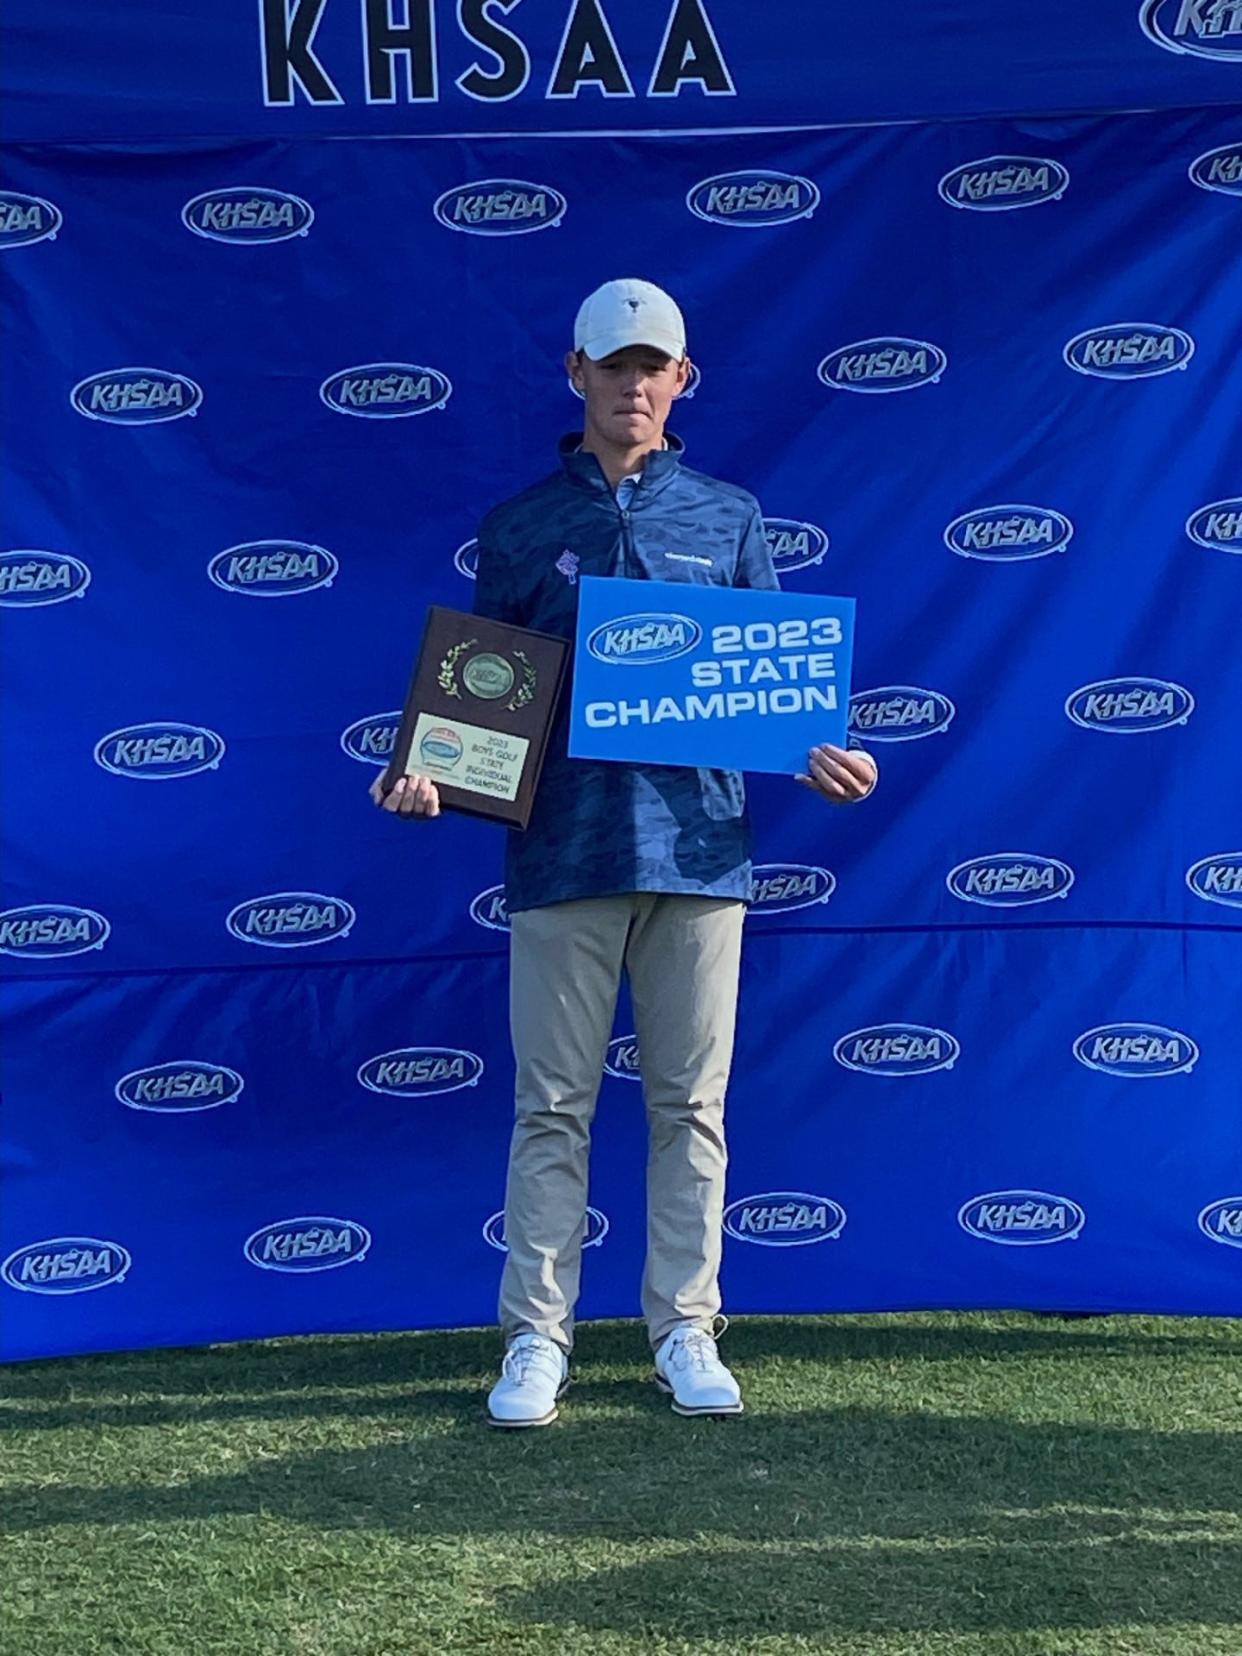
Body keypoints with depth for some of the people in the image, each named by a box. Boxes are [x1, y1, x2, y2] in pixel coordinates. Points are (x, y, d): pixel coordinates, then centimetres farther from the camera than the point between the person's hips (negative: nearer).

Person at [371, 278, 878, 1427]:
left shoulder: (728, 517, 12)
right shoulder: (522, 528, 10)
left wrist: (820, 755, -8)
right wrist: (431, 776, -10)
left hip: (700, 844, 1)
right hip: (563, 848, -1)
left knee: (691, 1104, 6)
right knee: (553, 1106, 2)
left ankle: (685, 1332, 16)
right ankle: (537, 1339, 10)